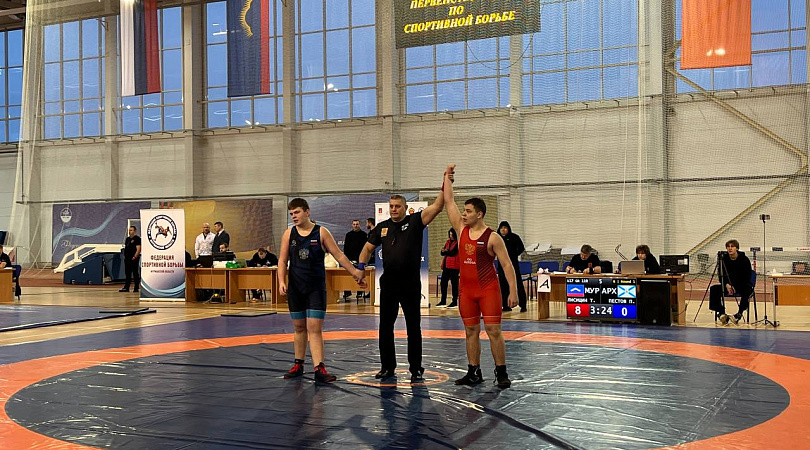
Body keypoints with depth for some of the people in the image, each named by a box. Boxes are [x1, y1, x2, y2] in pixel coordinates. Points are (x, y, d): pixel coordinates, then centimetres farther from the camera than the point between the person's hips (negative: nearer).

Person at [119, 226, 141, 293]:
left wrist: (135, 257, -21)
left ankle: (136, 288, 1)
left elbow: (138, 249, -15)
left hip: (133, 259, -8)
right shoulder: (127, 239, 17)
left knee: (135, 274, -2)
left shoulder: (137, 238, -7)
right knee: (127, 274, 9)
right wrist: (125, 255, 13)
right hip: (127, 259, 8)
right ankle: (126, 288, 12)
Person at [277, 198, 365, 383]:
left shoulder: (321, 233, -2)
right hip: (295, 288, 3)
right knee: (299, 327, 11)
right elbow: (282, 261, 5)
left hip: (316, 288, -3)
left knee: (315, 328, -9)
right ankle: (298, 365, 23)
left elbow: (339, 255, 0)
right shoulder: (289, 234, 5)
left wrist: (355, 272, -4)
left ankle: (319, 369, -12)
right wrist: (281, 281, -9)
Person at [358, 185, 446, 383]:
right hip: (388, 282, 4)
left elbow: (437, 206, -13)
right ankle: (387, 367, 22)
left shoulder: (414, 221, -3)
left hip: (411, 283, -4)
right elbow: (368, 248, 14)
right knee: (385, 326, 10)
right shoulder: (382, 227, 8)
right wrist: (361, 266, -3)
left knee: (413, 327, 3)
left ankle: (416, 369, 11)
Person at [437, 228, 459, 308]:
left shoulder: (457, 243, -7)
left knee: (454, 283, -2)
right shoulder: (448, 242, 15)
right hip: (447, 265, 7)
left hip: (454, 266, -7)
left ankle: (455, 302, 4)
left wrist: (445, 251, -5)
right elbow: (443, 253, 10)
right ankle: (443, 301, 15)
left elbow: (452, 253, -17)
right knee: (443, 282, 7)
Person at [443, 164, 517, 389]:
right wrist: (447, 178, 7)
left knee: (493, 330, -6)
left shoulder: (492, 237, -9)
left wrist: (513, 291, -14)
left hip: (488, 289, -5)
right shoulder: (461, 229, 6)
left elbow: (507, 265, -9)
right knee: (471, 331, 9)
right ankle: (474, 372, 17)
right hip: (466, 289, 6)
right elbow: (449, 202, 8)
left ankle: (501, 373, 2)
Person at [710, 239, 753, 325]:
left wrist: (735, 287, -19)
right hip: (728, 285, 3)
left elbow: (747, 277, -8)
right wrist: (726, 285, -18)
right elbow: (721, 276, 2)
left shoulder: (744, 259, -9)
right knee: (713, 289, -22)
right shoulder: (723, 259, -2)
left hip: (743, 285, -3)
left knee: (747, 290, -37)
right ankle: (722, 314, -26)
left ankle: (739, 314, -31)